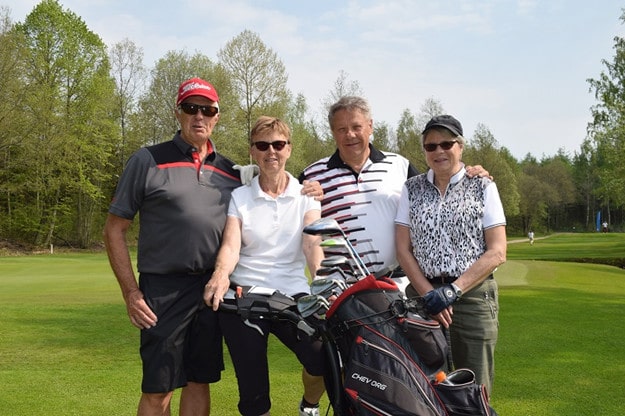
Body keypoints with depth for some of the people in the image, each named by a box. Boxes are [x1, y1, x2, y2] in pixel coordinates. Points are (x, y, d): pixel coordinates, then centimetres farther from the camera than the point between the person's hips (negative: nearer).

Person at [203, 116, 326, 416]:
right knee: (253, 391, 0)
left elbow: (312, 243, -7)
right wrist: (221, 275, -30)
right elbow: (231, 245, -7)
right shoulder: (238, 197, 7)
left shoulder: (305, 195, 7)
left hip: (293, 293, 0)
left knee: (323, 359, -20)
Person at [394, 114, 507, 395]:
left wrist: (452, 290, -11)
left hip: (472, 295, -1)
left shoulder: (483, 187, 3)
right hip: (422, 295, 2)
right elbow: (403, 250, 4)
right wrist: (429, 293, -7)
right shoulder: (411, 189, 8)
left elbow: (497, 252, -3)